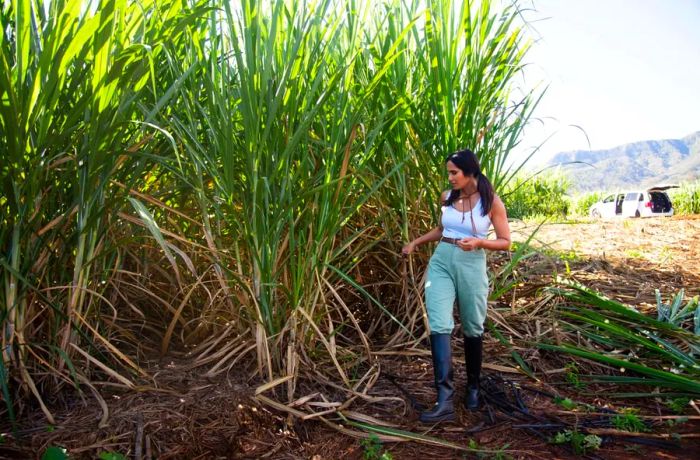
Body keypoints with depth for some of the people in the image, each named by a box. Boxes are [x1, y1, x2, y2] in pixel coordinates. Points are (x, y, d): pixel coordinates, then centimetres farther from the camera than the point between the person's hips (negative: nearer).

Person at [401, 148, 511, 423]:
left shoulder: (492, 202, -6)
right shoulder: (447, 197, 6)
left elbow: (505, 242, -3)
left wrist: (479, 242, -20)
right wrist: (416, 242, 15)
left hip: (472, 266, -3)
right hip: (441, 262, 3)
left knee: (472, 330, 10)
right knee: (439, 326, -12)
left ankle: (473, 387, 34)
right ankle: (445, 400, -13)